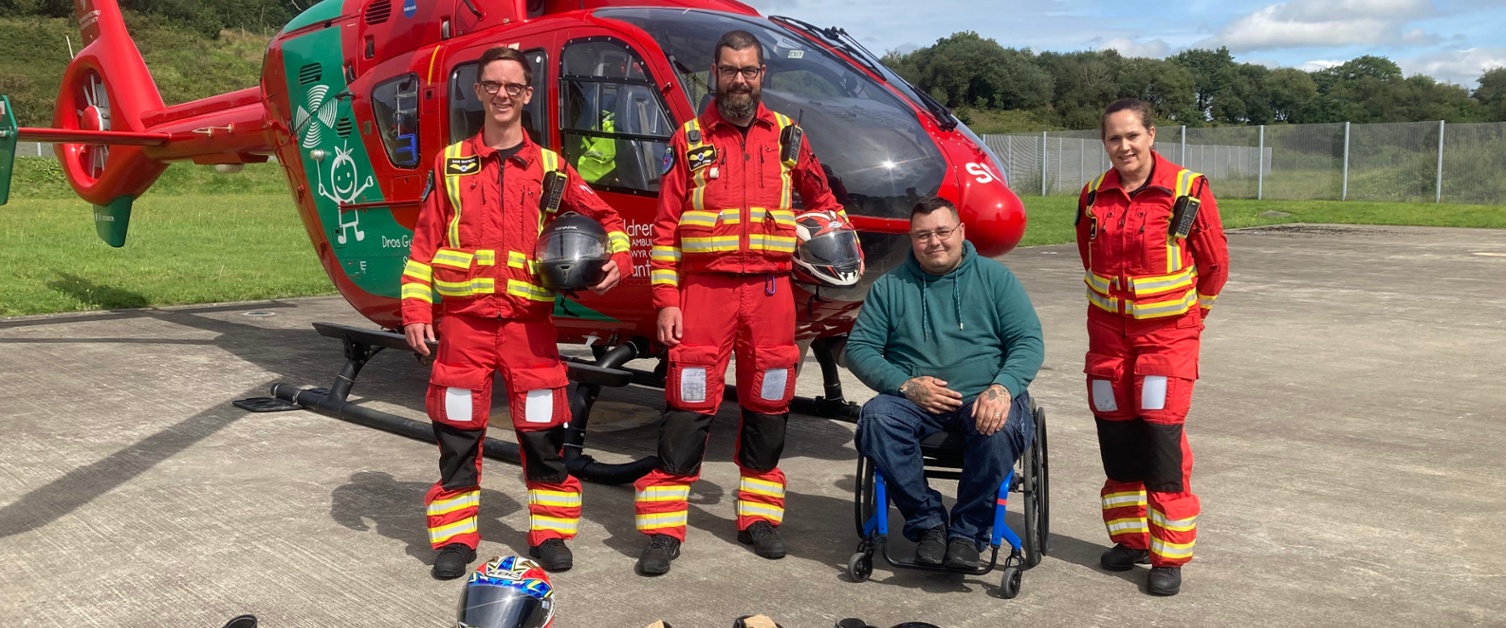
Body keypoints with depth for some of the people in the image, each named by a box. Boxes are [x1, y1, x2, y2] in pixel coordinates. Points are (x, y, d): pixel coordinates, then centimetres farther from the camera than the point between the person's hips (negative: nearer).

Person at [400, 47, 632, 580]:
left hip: (529, 321, 0)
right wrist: (415, 309, 1)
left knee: (543, 432, 3)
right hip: (464, 319, 0)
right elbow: (425, 242, 8)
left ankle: (549, 533, 17)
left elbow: (605, 218, 12)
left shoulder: (550, 169, 8)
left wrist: (617, 259, -7)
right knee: (458, 432, 4)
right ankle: (455, 537, 16)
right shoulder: (451, 164, 8)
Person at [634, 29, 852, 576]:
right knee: (688, 405, -4)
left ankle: (759, 516, 22)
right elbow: (666, 228, 3)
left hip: (769, 290, 2)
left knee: (767, 405, 8)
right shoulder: (690, 139, 5)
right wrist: (666, 301, -4)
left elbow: (821, 198, 23)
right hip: (703, 289, -2)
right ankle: (664, 530, 2)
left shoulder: (787, 136, 9)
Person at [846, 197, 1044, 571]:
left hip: (984, 398, -1)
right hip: (913, 400, 1)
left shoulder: (995, 278, 10)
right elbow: (859, 347, 6)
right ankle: (927, 522, -17)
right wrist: (906, 385, -12)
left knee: (1002, 428, -35)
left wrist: (1002, 389, -18)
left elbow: (1029, 342, 2)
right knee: (876, 418, -30)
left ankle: (968, 530, -16)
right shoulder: (890, 286, 11)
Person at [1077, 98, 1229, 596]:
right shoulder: (1094, 196, 2)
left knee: (1162, 439, -7)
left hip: (1168, 334, -4)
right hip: (1109, 332, 4)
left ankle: (1170, 555, 4)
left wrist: (1189, 313, 11)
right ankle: (1130, 539, 25)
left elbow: (1215, 264, 1)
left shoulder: (1188, 191, -10)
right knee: (1115, 439, 9)